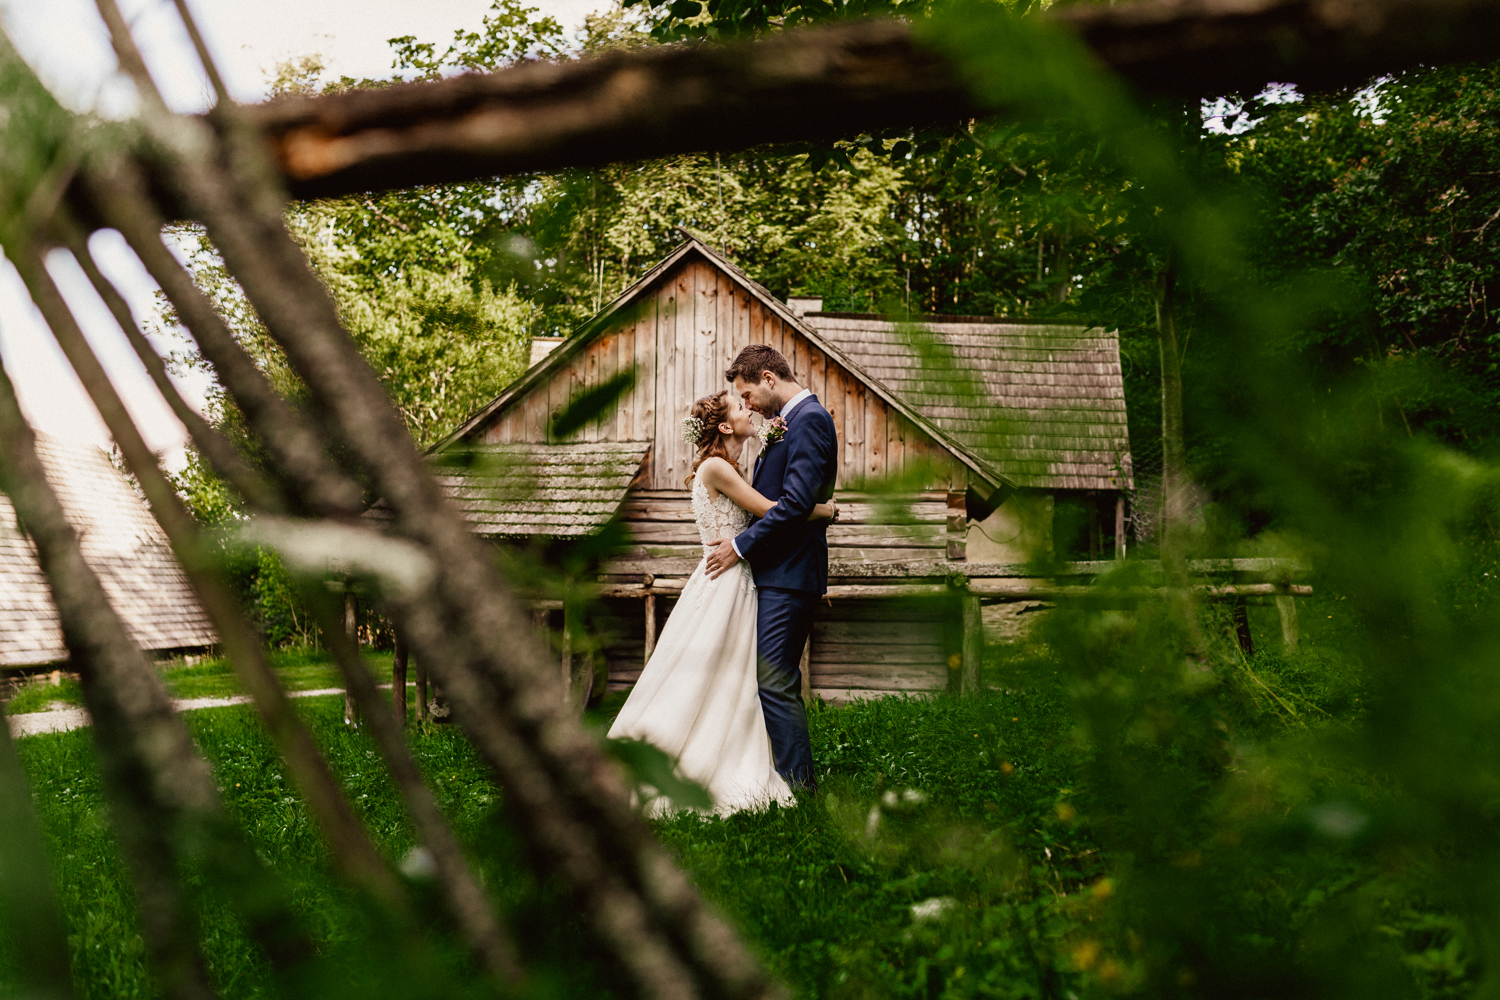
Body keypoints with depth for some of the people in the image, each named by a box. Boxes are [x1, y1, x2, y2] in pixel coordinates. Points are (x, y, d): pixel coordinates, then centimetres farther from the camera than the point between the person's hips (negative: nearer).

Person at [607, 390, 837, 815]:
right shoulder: (715, 468, -13)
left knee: (732, 690, 9)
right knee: (694, 685, -5)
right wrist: (826, 510, -5)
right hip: (722, 585, -10)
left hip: (737, 586, 10)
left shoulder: (728, 470, 17)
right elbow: (769, 510, -15)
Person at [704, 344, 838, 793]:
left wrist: (741, 546, -16)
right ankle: (793, 780, 21)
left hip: (789, 573, -11)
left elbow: (797, 502, -21)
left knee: (775, 682, -9)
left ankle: (799, 786, -3)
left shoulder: (809, 419, -13)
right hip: (777, 572, 11)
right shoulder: (787, 421, 18)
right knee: (777, 681, 14)